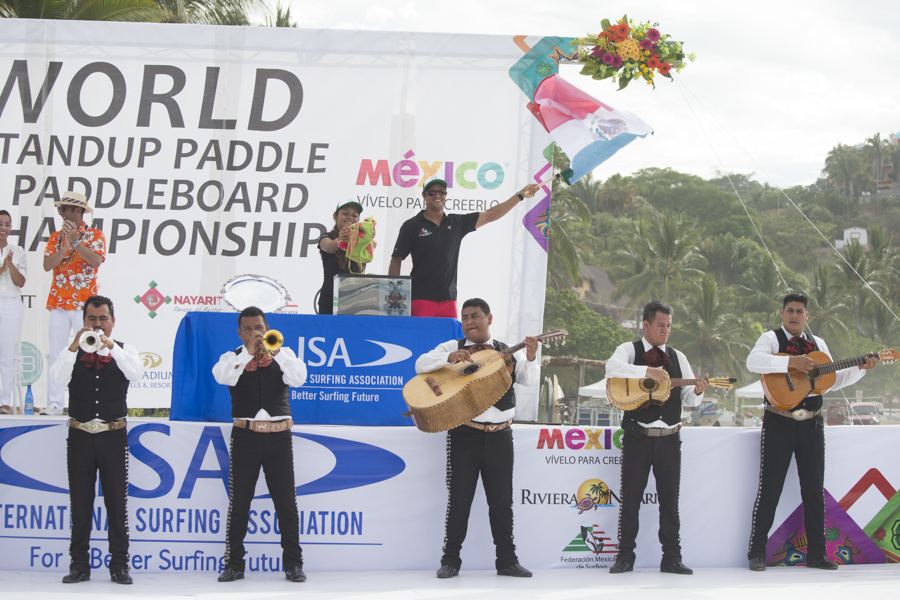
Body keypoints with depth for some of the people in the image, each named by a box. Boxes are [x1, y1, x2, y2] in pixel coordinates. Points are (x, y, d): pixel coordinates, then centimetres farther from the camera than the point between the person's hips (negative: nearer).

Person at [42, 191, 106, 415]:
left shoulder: (95, 235, 3)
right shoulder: (56, 236, 13)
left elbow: (96, 261, -14)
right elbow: (47, 265, -1)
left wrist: (76, 241, -17)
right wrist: (66, 245, -13)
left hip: (84, 304, -3)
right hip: (58, 303, 3)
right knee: (56, 353, 1)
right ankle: (54, 403, 3)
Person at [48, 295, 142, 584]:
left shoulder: (124, 350, 5)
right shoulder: (72, 352, 5)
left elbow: (135, 373, -16)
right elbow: (58, 379, -13)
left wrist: (110, 346, -24)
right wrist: (75, 346, -22)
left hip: (113, 437, -1)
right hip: (80, 436, 1)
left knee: (117, 502, 2)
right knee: (80, 503, 5)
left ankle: (119, 565, 8)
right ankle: (79, 565, 12)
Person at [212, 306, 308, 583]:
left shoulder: (283, 354, 10)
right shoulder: (233, 357, 7)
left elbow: (298, 378, -9)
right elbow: (222, 376, -15)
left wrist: (275, 352, -18)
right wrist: (249, 352, -20)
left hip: (279, 436, 1)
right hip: (245, 435, 0)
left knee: (286, 502, 1)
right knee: (239, 502, 0)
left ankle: (293, 563, 8)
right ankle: (234, 564, 6)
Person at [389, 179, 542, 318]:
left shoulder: (457, 223, 13)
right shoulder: (412, 226, 2)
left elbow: (490, 215, 16)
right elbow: (396, 260, 2)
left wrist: (521, 195, 13)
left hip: (448, 300, 4)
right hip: (420, 299, -4)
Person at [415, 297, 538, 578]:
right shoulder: (452, 347, 6)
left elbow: (526, 378, -2)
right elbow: (420, 365, -6)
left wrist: (530, 358, -22)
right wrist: (450, 357, -22)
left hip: (500, 436, 2)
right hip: (464, 435, -2)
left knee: (502, 500, 6)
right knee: (459, 499, -1)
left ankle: (507, 560, 13)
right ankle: (450, 560, 7)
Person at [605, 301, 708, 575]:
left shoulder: (677, 357, 14)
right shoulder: (630, 350, 2)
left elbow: (688, 399, 12)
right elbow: (612, 367, -22)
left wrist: (697, 392, -11)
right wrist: (648, 372, -32)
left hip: (669, 438, 3)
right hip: (637, 436, -3)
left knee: (670, 499, 4)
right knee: (630, 498, 0)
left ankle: (671, 558, 9)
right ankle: (625, 557, 7)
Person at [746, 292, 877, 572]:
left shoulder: (818, 344, 16)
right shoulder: (771, 338, 0)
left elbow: (832, 381, 17)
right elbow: (753, 361, -21)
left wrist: (860, 368, 5)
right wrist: (791, 362, -28)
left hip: (811, 424, 5)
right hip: (779, 423, -5)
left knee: (814, 490, 7)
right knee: (769, 489, -3)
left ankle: (816, 554, 14)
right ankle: (757, 553, 4)